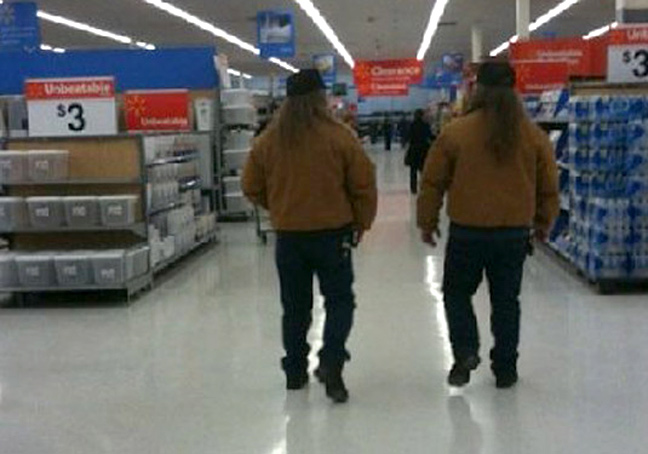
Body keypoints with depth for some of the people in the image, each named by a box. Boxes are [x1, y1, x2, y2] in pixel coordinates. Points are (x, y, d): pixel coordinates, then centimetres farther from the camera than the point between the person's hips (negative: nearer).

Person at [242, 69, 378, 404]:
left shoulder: (269, 139, -1)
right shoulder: (338, 136, -9)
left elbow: (252, 188, 5)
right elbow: (364, 185, -7)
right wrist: (362, 223, 7)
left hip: (287, 235, 3)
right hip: (333, 232, -3)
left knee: (295, 305, 15)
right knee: (339, 300, 9)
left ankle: (295, 372, 23)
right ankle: (331, 363, -8)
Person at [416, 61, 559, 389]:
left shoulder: (456, 132, -10)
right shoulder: (534, 135, -1)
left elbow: (433, 182, -4)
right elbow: (549, 187, 7)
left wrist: (427, 222, 10)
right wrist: (544, 224, 23)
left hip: (467, 232, -2)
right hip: (515, 233, 2)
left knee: (457, 292, 17)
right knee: (506, 300, 14)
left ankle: (465, 351, 1)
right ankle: (505, 369, 20)